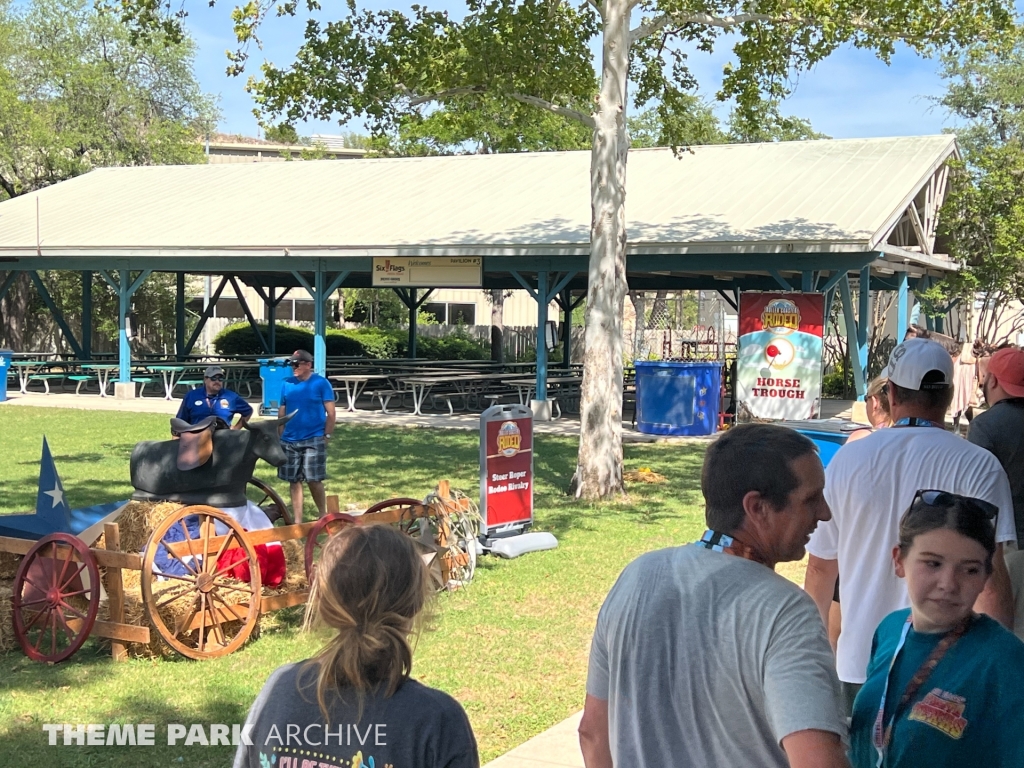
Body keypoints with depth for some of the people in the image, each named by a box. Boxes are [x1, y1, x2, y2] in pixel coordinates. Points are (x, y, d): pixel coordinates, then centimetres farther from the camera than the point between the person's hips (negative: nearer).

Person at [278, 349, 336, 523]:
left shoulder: (321, 383, -5)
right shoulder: (287, 384, 7)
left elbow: (331, 413, -5)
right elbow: (282, 412, 13)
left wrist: (327, 436, -10)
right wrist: (280, 436, 8)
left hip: (314, 440, -4)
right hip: (289, 440, 4)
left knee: (314, 480, -7)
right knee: (294, 481, 7)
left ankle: (323, 516, 13)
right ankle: (297, 521, 13)